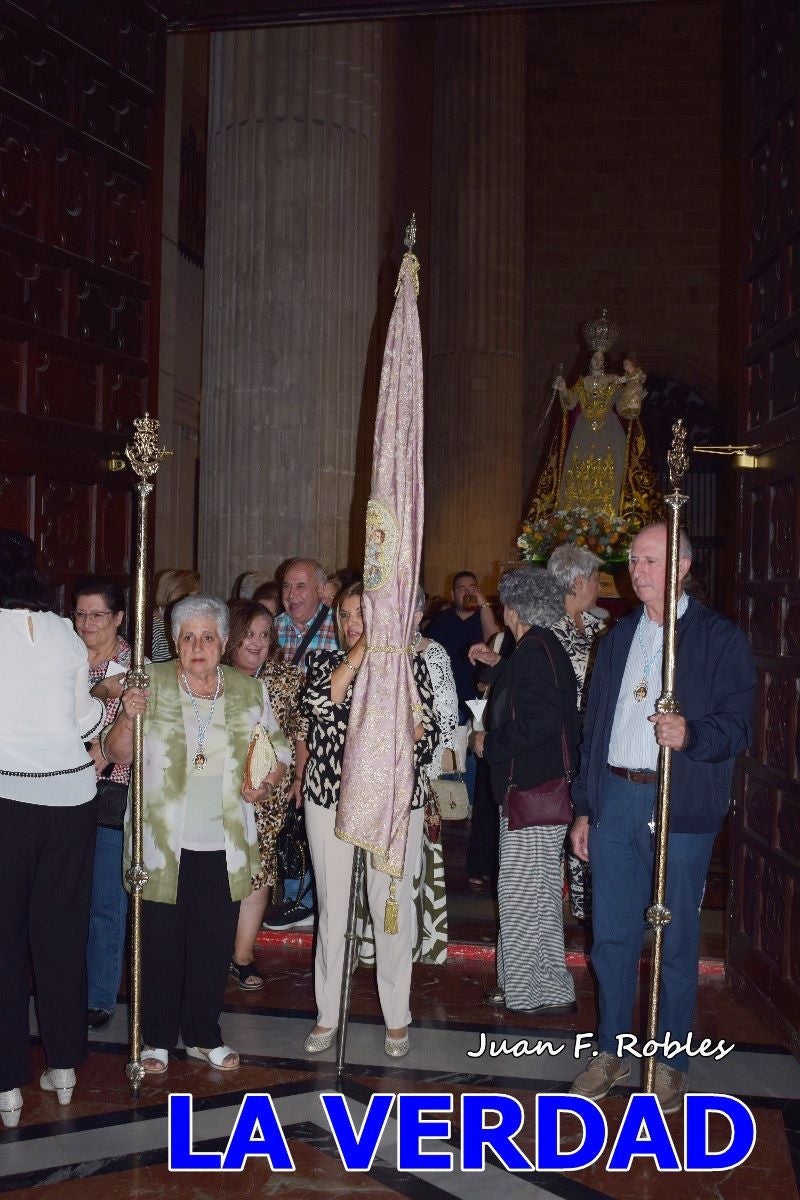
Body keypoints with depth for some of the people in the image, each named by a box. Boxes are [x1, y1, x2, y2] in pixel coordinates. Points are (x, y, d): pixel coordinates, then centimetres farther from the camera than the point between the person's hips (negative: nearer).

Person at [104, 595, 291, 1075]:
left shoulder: (251, 691, 4)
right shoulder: (151, 684, -2)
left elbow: (278, 751, 13)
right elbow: (118, 753, -2)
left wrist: (265, 785, -6)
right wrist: (127, 717, -20)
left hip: (224, 843, 2)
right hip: (163, 841, -2)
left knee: (215, 942, 11)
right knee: (161, 941, 6)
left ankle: (204, 1035, 27)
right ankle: (158, 1038, 23)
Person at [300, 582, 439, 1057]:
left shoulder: (411, 664, 4)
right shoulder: (326, 660, 6)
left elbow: (430, 737, 4)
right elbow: (321, 704, -16)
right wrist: (361, 650, -17)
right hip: (330, 798, 1)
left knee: (393, 906, 3)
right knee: (332, 907, 7)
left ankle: (397, 1017, 18)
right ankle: (328, 1014, 21)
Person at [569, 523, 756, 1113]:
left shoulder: (721, 637, -2)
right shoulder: (619, 637, 15)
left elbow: (737, 725, -8)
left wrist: (690, 736, -29)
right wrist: (584, 808, 14)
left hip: (682, 806, -5)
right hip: (615, 798, 5)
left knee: (676, 940, 4)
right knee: (612, 933, 10)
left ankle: (671, 1063, 18)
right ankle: (613, 1052, 25)